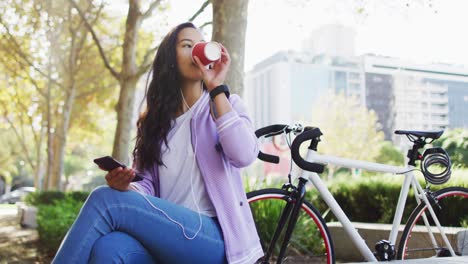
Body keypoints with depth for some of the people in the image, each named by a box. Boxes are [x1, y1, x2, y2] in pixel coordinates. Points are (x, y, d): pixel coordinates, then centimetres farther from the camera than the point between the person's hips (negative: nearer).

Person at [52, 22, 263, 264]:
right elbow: (148, 184, 12)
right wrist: (126, 186, -11)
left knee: (105, 200, -25)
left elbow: (244, 155, -13)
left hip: (213, 237, -3)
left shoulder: (227, 105, 9)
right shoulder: (154, 119, 18)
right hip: (165, 239, 3)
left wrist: (217, 88, -10)